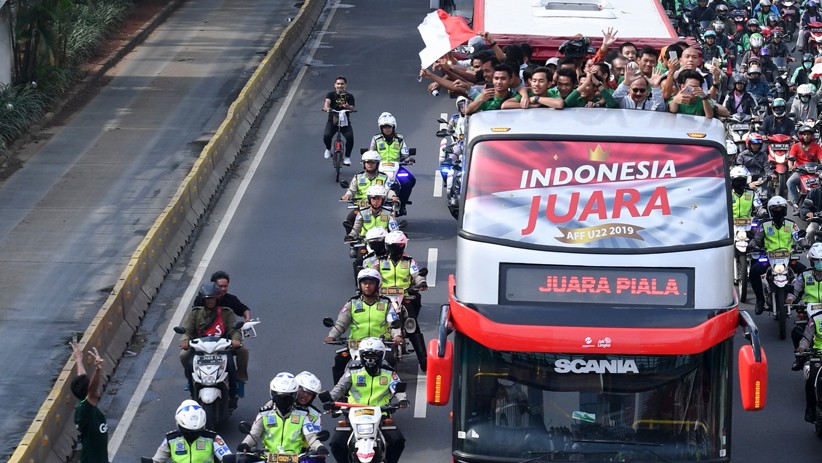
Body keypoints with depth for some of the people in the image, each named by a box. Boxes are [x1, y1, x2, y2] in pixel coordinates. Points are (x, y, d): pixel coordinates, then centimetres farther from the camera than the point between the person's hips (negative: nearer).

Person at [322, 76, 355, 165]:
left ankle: (347, 157, -2)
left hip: (345, 122, 0)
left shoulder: (349, 96, 3)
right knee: (326, 136, -25)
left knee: (350, 137, -25)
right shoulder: (331, 94, 2)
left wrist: (347, 107, -34)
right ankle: (328, 149, 11)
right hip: (332, 121, 0)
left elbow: (351, 108, -10)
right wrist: (326, 108, -41)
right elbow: (327, 102, -18)